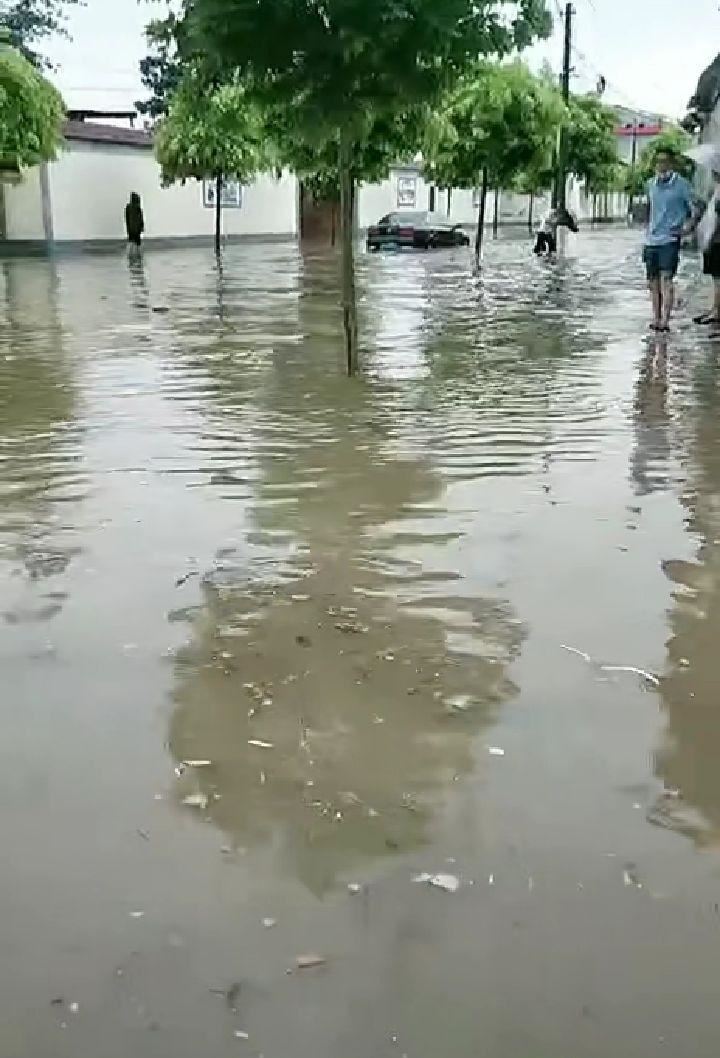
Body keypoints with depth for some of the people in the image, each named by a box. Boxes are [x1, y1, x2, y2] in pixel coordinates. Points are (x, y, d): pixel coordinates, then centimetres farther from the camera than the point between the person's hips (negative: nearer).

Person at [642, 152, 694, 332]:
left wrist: (686, 226, -10)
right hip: (651, 240, 6)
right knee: (653, 282, 9)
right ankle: (655, 318, 19)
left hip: (670, 240, -6)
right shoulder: (651, 184, 11)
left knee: (666, 279, -14)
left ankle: (665, 321, -17)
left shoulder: (681, 184, -4)